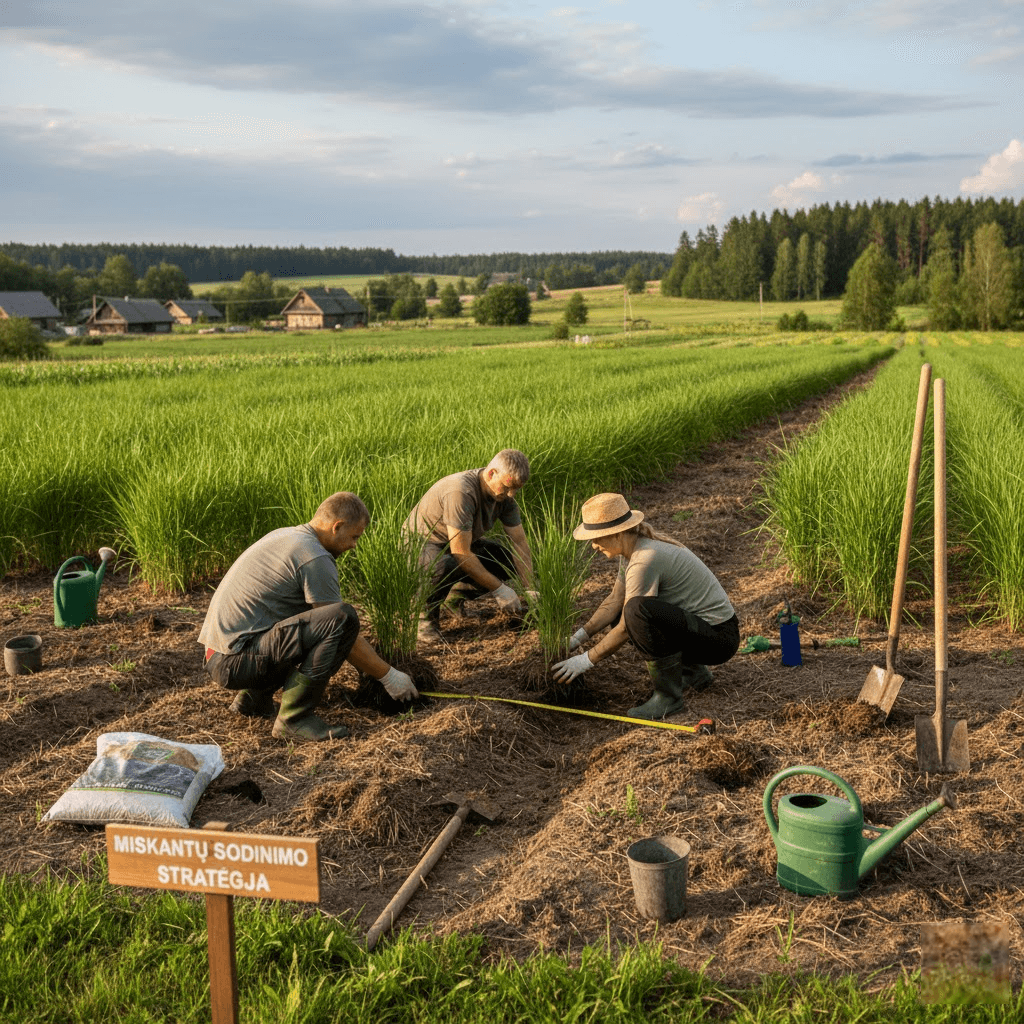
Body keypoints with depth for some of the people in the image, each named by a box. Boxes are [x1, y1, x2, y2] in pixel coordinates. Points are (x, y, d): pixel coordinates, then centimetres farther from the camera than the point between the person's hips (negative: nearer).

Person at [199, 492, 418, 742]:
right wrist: (389, 676, 4)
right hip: (237, 660, -10)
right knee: (342, 618, -21)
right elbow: (344, 627, -9)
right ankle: (294, 718, -15)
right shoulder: (315, 558, -13)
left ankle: (253, 697, 17)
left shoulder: (284, 535, 18)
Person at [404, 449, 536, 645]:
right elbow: (461, 554, -34)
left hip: (461, 543, 8)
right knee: (443, 567, -41)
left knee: (510, 562, -6)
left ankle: (457, 597, 13)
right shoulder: (461, 492, -35)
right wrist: (498, 589, -28)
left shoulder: (505, 495, -9)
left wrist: (530, 589, -11)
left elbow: (520, 543, -3)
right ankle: (426, 617, -10)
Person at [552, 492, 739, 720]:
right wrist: (578, 637, 3)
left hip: (719, 637, -10)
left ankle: (668, 695, -12)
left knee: (638, 611, -30)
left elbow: (627, 629, -20)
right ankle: (693, 671, 16)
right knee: (617, 615, 14)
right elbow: (615, 600, 11)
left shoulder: (646, 560, -25)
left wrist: (586, 660, -11)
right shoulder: (632, 549, 2)